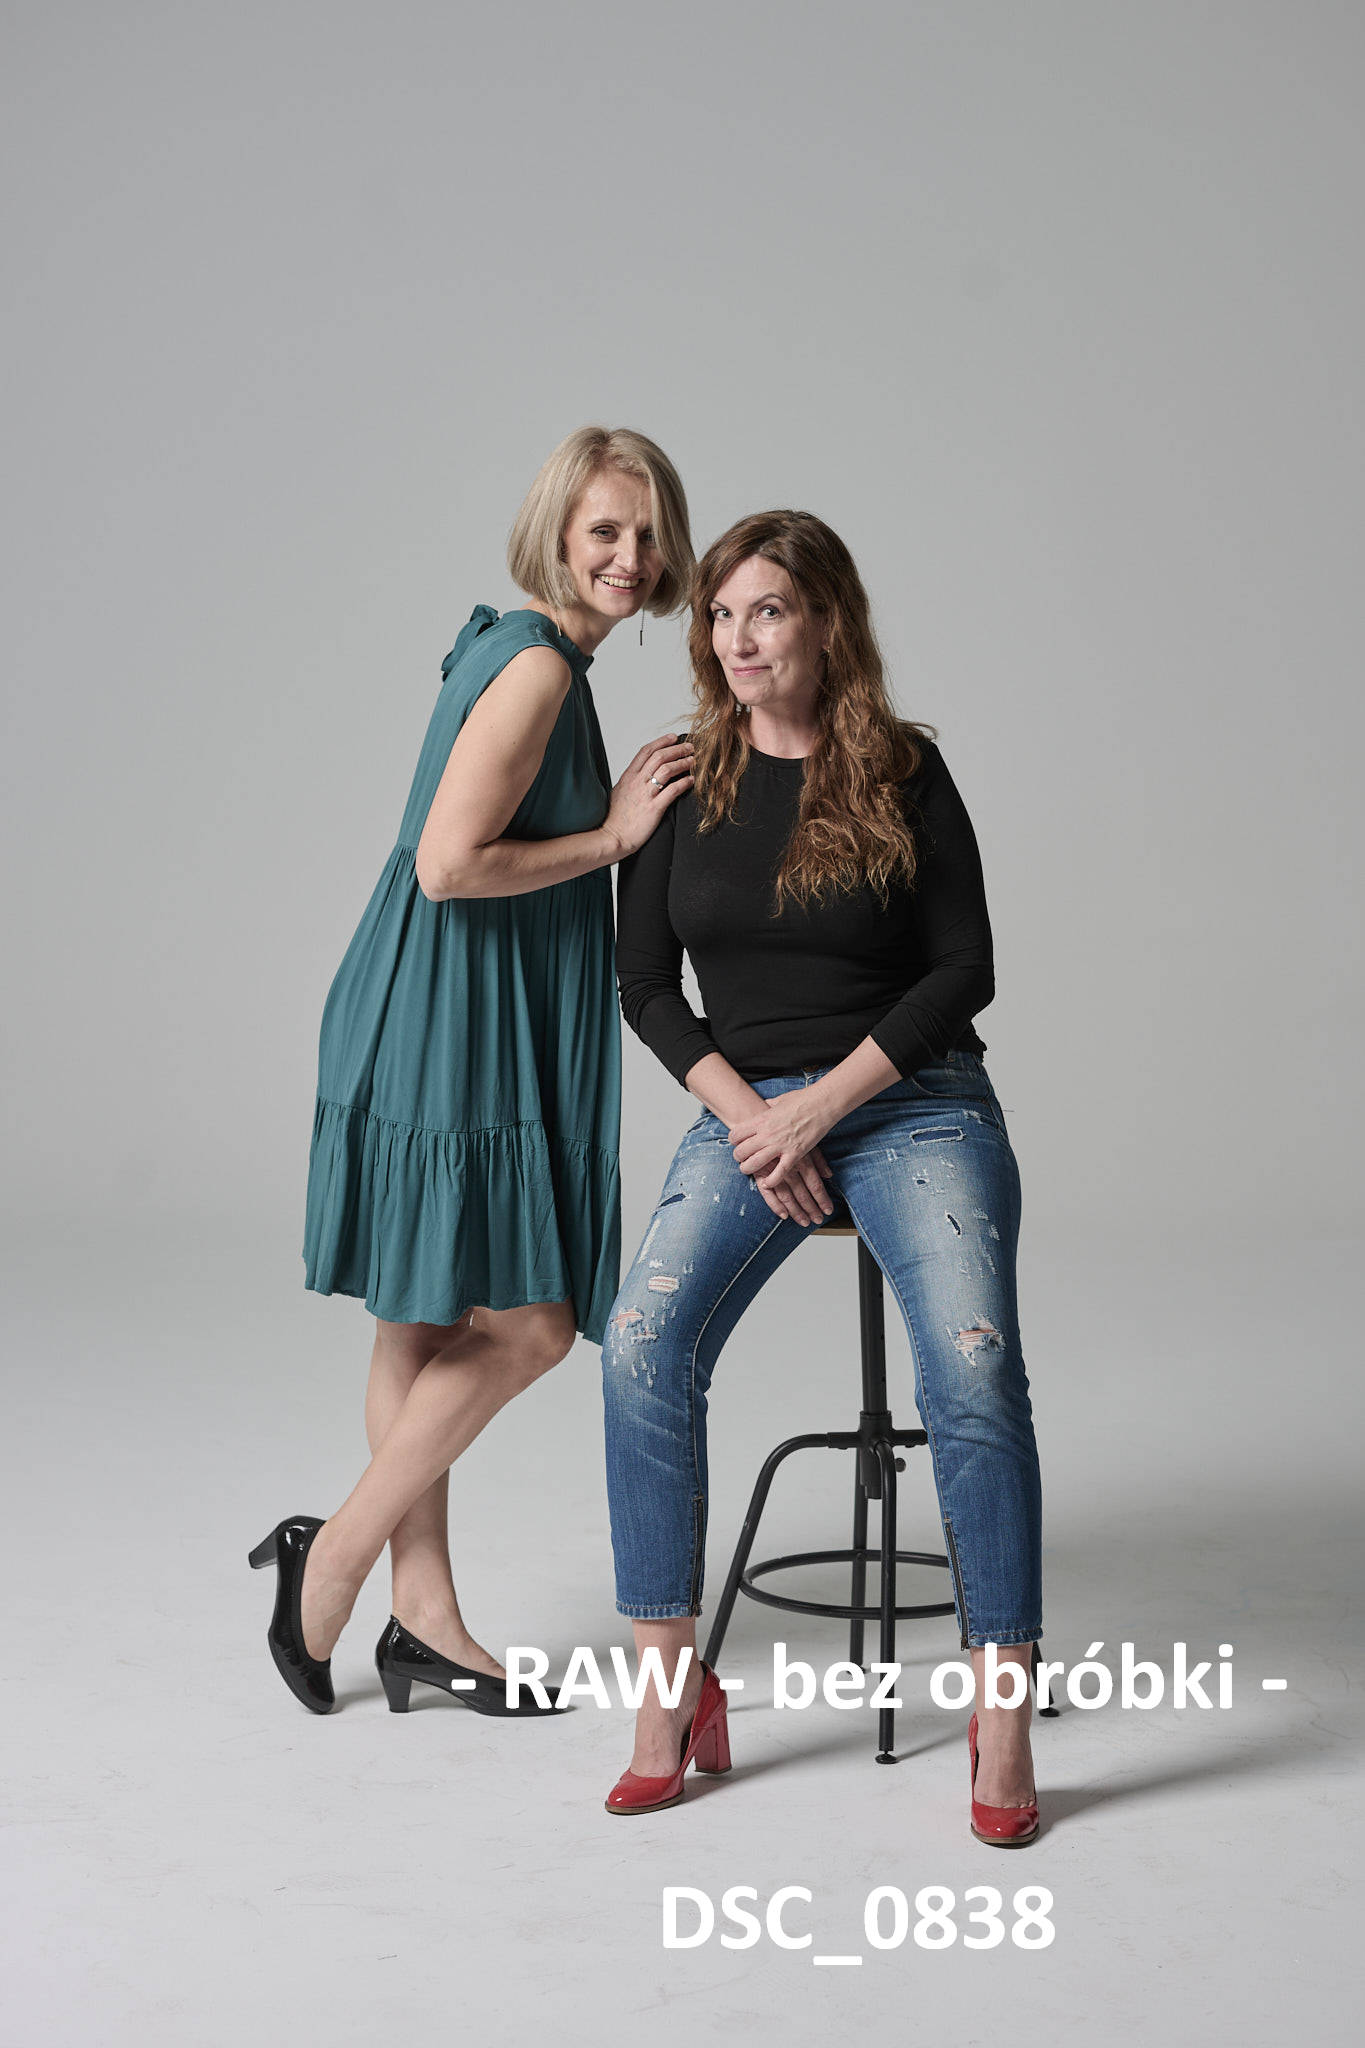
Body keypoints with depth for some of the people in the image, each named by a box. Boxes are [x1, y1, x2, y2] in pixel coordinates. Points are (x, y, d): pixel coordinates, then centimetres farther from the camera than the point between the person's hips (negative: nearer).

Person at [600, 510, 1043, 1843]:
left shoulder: (904, 772, 0)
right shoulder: (682, 782, 7)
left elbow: (964, 969, -2)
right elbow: (646, 983, 7)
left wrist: (825, 1101, -11)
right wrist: (746, 1116, -8)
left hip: (914, 1100, -2)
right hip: (744, 1108, 2)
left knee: (973, 1369, -25)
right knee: (644, 1345, -23)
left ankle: (1003, 1715, -13)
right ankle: (673, 1687, -11)